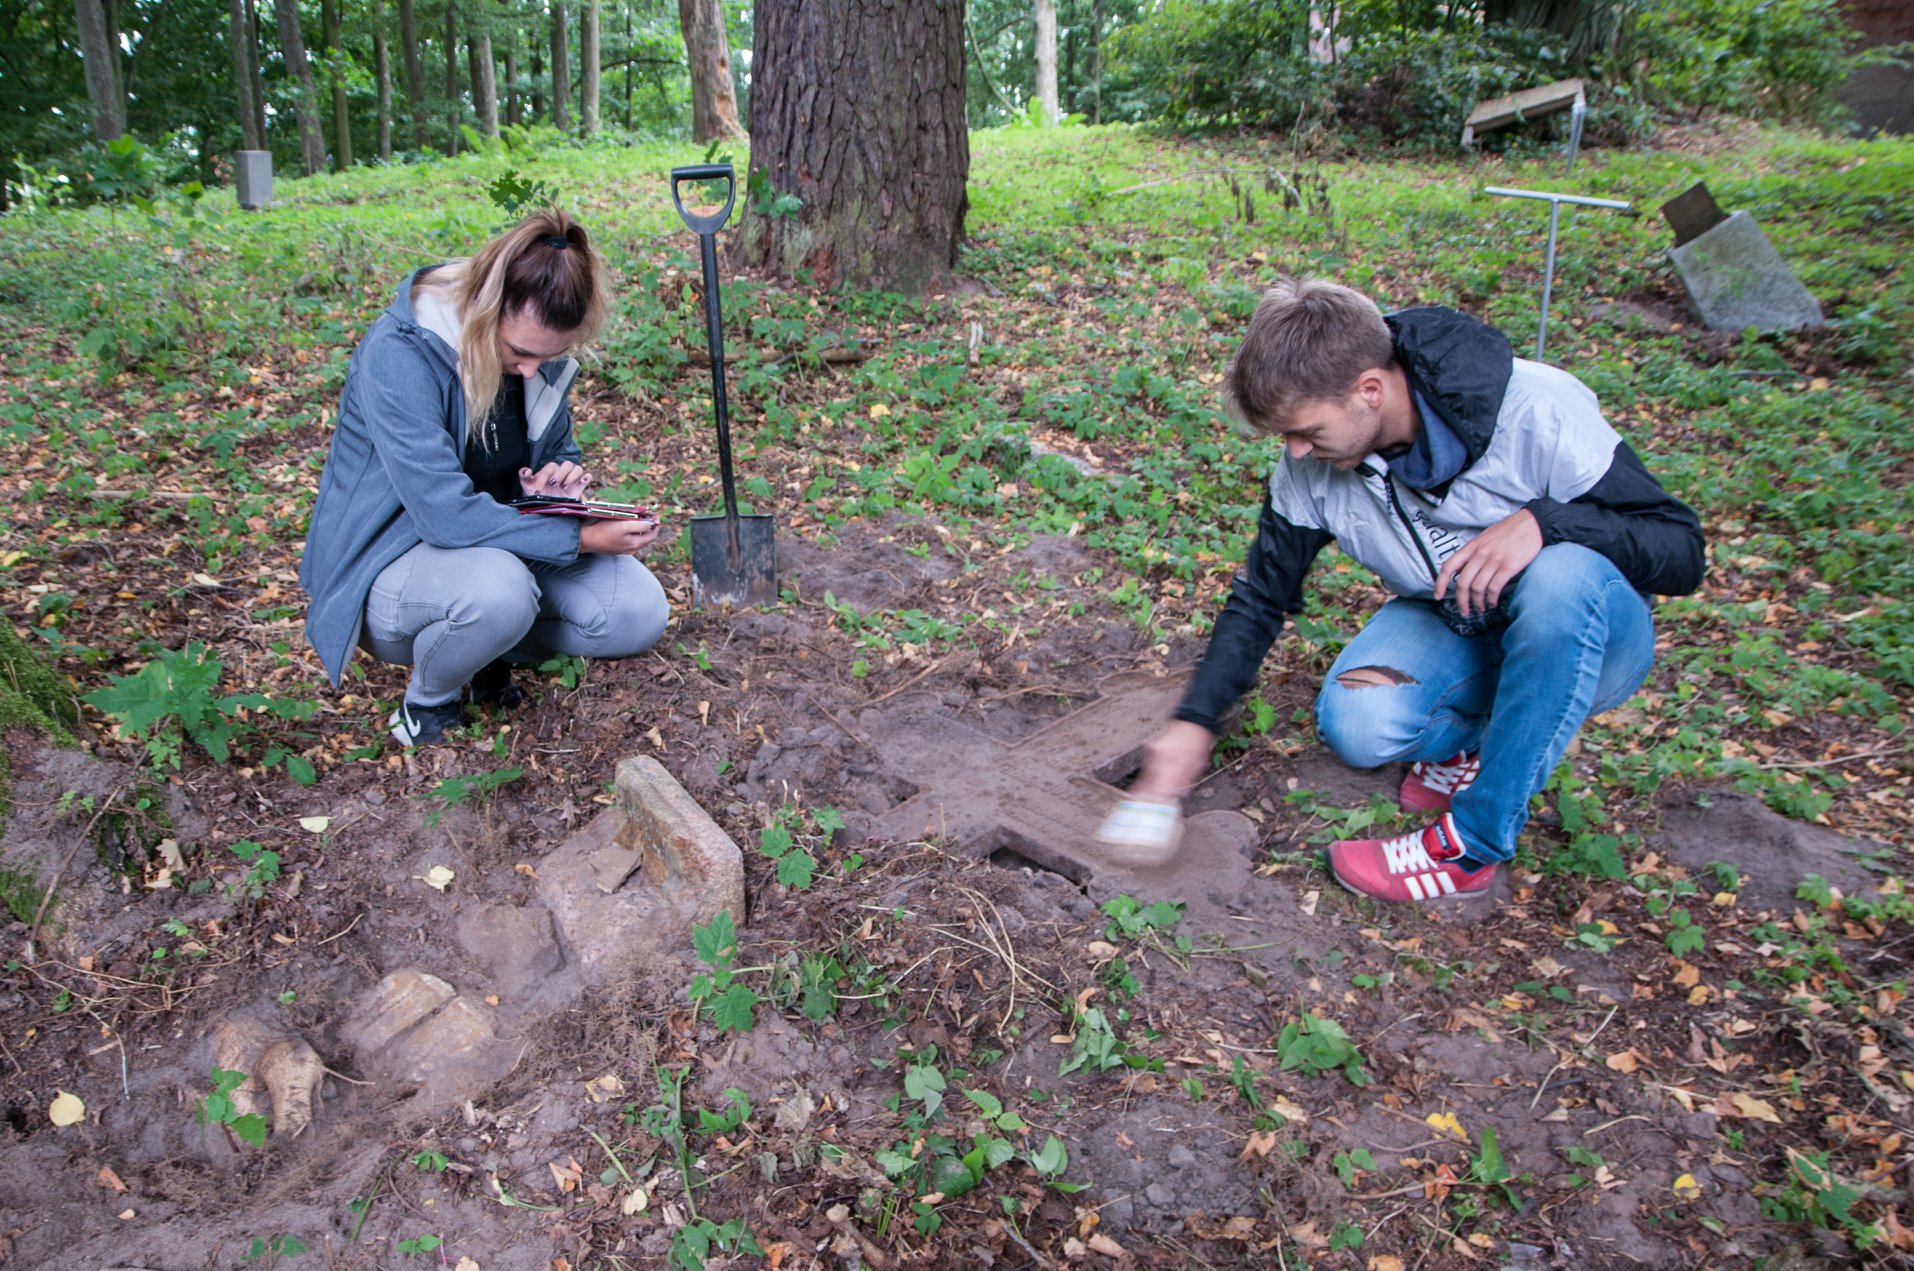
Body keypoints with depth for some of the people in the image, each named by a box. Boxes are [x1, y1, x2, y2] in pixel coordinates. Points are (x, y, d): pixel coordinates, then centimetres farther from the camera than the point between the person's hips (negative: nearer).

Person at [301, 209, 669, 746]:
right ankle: (427, 700, -5)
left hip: (494, 543, 6)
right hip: (391, 562, -6)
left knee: (640, 613, -12)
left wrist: (558, 482, -14)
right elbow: (444, 514, -32)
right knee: (498, 592, -39)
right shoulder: (400, 353, -26)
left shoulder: (539, 350, -6)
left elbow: (559, 450, 12)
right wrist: (580, 538, -31)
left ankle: (484, 647, 11)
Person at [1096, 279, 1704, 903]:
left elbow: (1682, 551, -22)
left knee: (1562, 576, -38)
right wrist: (1194, 720, -7)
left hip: (1582, 637, -2)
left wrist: (1543, 520, -40)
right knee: (1354, 725, -27)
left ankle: (1473, 845, -25)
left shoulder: (1537, 411, -27)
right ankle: (1479, 736, 6)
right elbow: (1263, 593, 0)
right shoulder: (1311, 466, -14)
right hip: (1449, 626, 3)